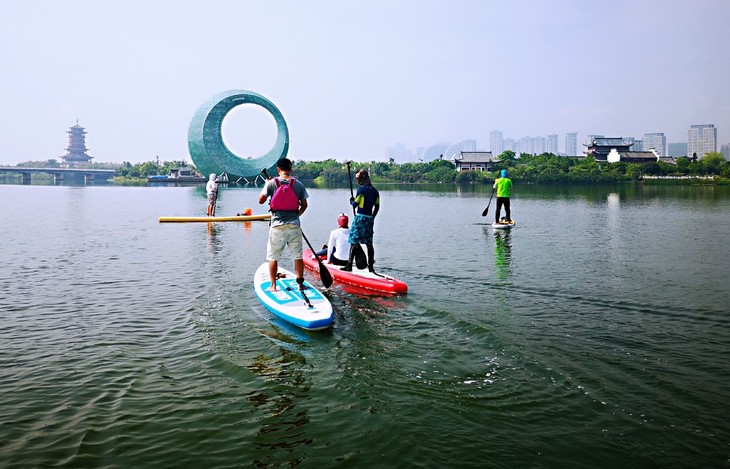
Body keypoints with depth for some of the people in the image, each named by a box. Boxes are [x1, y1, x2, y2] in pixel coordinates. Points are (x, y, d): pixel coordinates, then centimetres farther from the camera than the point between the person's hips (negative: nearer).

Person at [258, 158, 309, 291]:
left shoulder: (271, 183, -5)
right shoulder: (298, 184, 1)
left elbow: (261, 200, 2)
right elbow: (304, 205, 6)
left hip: (277, 225, -1)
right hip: (294, 224, 1)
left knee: (273, 257, 10)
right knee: (298, 255, 11)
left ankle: (273, 286, 13)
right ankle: (300, 283, 17)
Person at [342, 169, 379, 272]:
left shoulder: (361, 189, -11)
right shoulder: (375, 191, 10)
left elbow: (355, 204, -11)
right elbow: (377, 207, 12)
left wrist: (351, 201, 10)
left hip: (360, 218, -6)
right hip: (370, 218, 6)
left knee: (354, 241, -3)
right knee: (369, 243, 10)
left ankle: (349, 265, -3)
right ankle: (371, 266, 13)